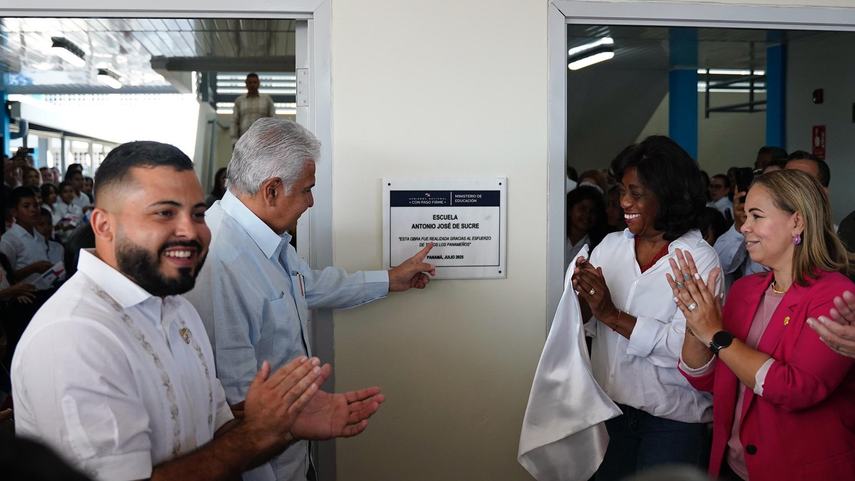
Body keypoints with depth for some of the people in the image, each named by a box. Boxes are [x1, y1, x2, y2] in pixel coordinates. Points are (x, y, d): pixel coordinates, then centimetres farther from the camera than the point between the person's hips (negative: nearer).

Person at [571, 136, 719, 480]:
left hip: (672, 417, -4)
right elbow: (578, 322, 5)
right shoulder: (610, 246, 2)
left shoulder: (700, 259, -11)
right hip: (610, 404, 4)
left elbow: (687, 345, -21)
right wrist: (581, 299, -16)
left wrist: (613, 316, -22)